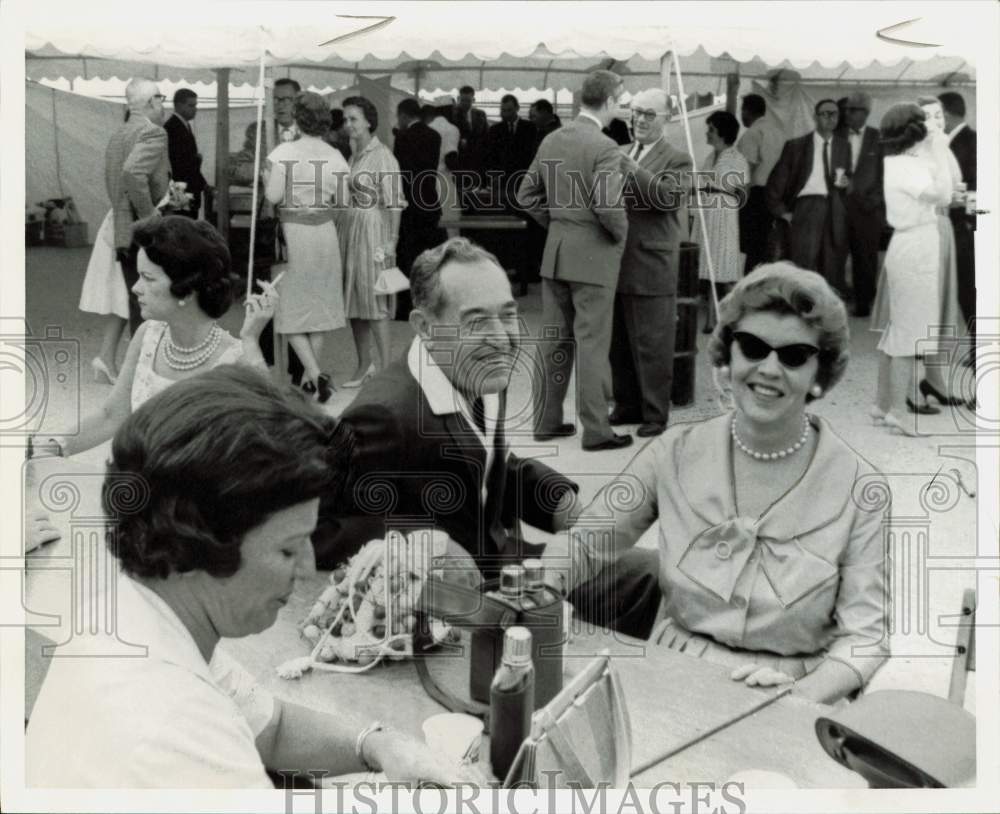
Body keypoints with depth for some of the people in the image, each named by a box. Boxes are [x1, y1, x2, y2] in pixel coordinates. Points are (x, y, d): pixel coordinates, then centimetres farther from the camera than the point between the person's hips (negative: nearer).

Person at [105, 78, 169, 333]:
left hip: (124, 235, 8)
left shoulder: (117, 135, 15)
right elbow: (133, 173, -27)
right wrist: (151, 219, -19)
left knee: (138, 310, 12)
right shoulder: (153, 132, -12)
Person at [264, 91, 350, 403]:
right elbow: (342, 198, -2)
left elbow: (273, 195, -16)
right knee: (319, 306, 14)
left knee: (290, 308, 5)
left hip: (293, 233, -3)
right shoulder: (335, 156, -4)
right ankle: (311, 375, 21)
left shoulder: (283, 152, -13)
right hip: (325, 234, 3)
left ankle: (313, 373, -11)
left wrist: (266, 176, 4)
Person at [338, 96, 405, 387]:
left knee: (374, 300, -6)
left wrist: (389, 243, -19)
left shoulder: (382, 156, -11)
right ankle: (364, 365, 21)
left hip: (372, 229, -8)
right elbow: (343, 197, 15)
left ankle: (386, 366, 1)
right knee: (354, 301, 11)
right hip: (349, 229, 8)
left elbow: (393, 204, -14)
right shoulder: (352, 154, 11)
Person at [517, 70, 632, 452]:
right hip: (593, 255, -7)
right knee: (592, 343, -1)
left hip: (555, 252, 7)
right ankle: (595, 431, 6)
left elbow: (527, 195, 11)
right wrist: (620, 233, -7)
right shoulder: (604, 148, -16)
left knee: (554, 338, 13)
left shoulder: (550, 141, 7)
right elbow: (607, 204, -25)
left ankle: (546, 420, 21)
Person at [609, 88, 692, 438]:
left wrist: (632, 169, -25)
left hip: (651, 268, -6)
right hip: (616, 265, 6)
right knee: (618, 343, 12)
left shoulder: (677, 159, -2)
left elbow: (669, 197, -20)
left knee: (652, 344, -1)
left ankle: (655, 413, 8)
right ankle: (627, 405, 24)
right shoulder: (620, 153, 17)